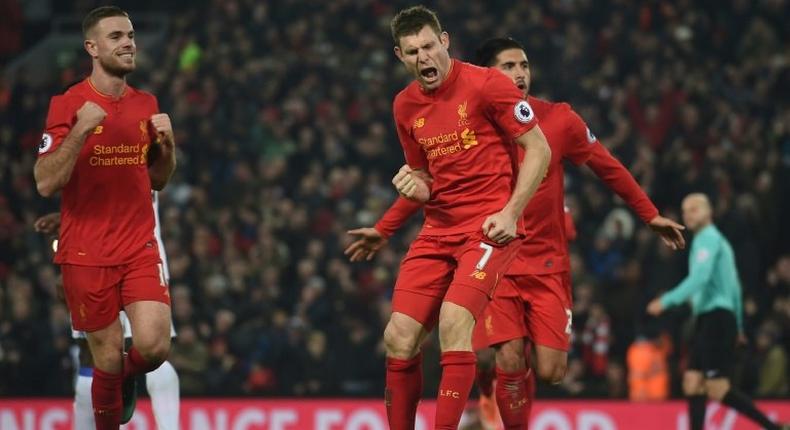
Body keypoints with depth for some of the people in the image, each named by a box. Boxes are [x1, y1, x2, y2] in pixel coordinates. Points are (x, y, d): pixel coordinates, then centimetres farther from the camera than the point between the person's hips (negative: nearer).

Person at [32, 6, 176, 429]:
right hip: (86, 255, -3)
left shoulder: (146, 104, 8)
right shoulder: (68, 104, -7)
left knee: (153, 347, -15)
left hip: (140, 247, 3)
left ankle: (128, 375, 21)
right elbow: (45, 183, -15)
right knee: (107, 359, 2)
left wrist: (167, 142, -2)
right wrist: (81, 130, -25)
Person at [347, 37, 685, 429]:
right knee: (510, 360, -18)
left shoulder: (559, 120, -3)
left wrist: (650, 215, 13)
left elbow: (609, 168, 9)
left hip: (547, 262, 1)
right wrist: (383, 229, 8)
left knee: (550, 372, -7)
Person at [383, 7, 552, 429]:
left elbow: (539, 149, -5)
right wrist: (416, 187, -4)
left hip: (491, 226, -6)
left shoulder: (487, 84, -9)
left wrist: (510, 213, -14)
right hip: (438, 230, 6)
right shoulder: (405, 106, 9)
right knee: (399, 338, -4)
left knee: (454, 321, -26)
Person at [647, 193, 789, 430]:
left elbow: (699, 278, -23)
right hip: (708, 321, 10)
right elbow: (734, 287, 28)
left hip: (716, 318, -10)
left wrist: (666, 301, -29)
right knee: (693, 383, 3)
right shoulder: (718, 240, 23)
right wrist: (737, 326, 32)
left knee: (717, 389, -13)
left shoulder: (708, 238, -8)